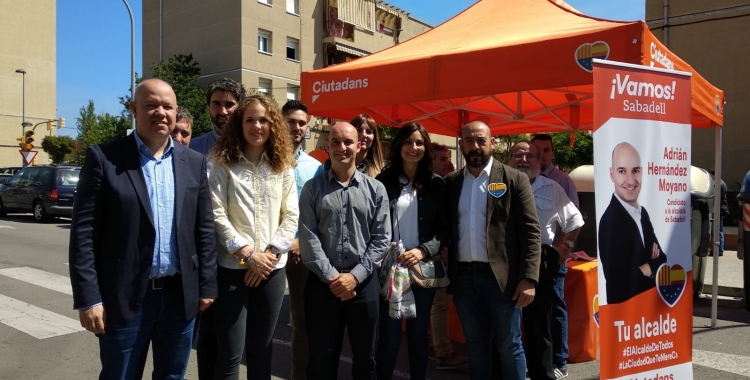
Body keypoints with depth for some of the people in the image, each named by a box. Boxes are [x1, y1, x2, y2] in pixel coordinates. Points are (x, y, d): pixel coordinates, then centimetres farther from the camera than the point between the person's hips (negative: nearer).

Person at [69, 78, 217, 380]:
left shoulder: (194, 162, 5)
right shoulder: (103, 158, -5)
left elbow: (204, 229, 7)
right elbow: (84, 232, -8)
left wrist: (207, 286, 4)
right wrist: (88, 297, -12)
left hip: (180, 295, 3)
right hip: (124, 296, -3)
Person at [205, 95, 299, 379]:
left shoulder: (283, 167, 8)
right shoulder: (224, 165, 0)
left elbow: (291, 216, 4)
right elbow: (217, 215, -7)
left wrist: (270, 253, -8)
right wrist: (247, 254, -12)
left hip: (273, 268, 3)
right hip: (232, 267, -2)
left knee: (261, 348, 13)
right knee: (230, 353, 2)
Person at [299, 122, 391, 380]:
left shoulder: (376, 189, 3)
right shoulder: (313, 188, 2)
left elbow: (382, 238, -2)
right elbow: (308, 237, -5)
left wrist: (355, 276, -10)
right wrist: (331, 276, -12)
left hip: (363, 283, 1)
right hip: (323, 283, 0)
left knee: (364, 357, 14)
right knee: (322, 358, 12)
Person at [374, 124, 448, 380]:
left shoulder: (436, 184, 4)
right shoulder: (383, 181, 0)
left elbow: (445, 228, 2)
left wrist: (423, 250, -13)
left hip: (423, 269, 1)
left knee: (419, 334, 12)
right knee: (389, 335, 2)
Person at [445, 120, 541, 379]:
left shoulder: (514, 179, -1)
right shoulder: (450, 183, 8)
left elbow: (530, 232, -6)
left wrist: (528, 278, -13)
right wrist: (446, 271, 1)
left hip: (501, 276, -3)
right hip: (464, 276, 3)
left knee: (509, 346, 7)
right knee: (475, 344, 14)